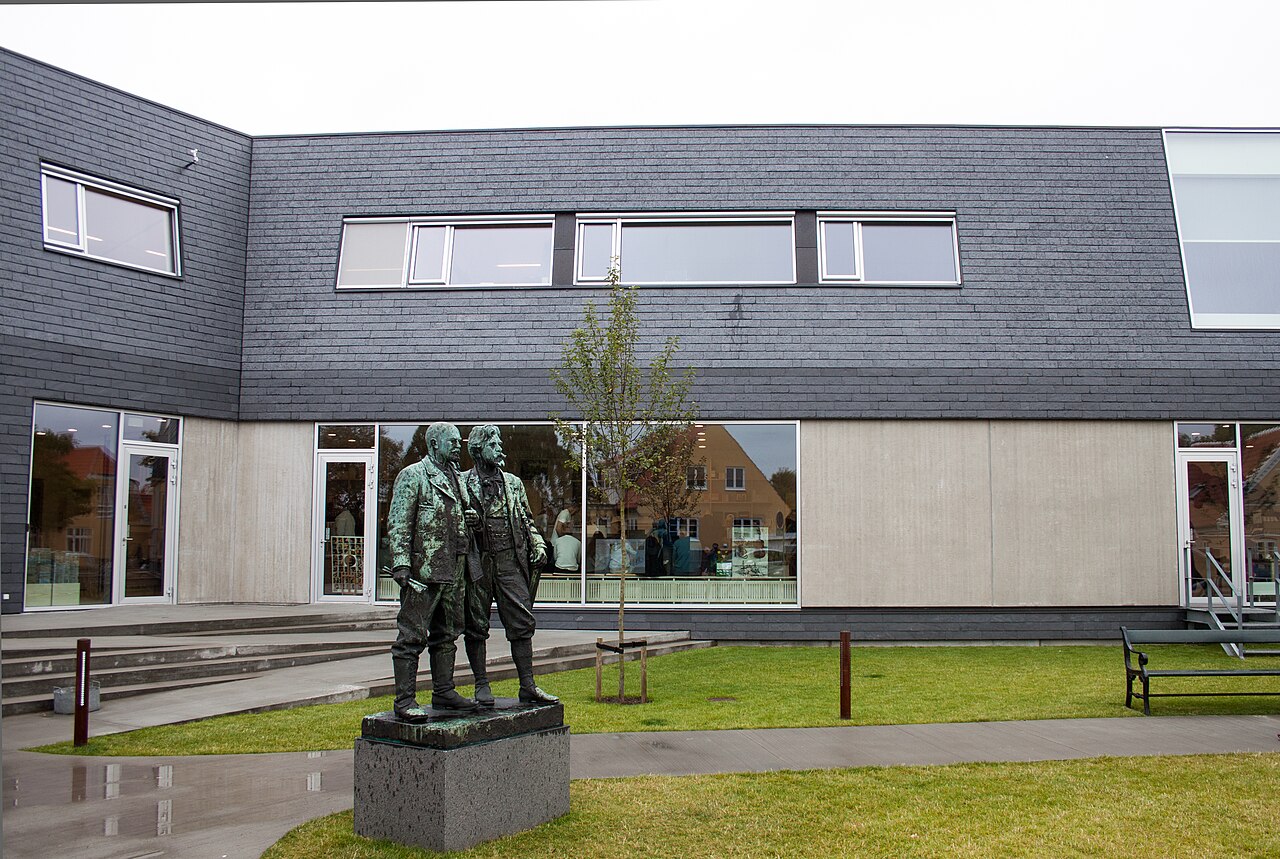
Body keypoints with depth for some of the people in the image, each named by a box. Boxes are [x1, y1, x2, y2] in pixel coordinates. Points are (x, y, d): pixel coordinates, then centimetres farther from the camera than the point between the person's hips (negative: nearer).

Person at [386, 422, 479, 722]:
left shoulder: (454, 478, 19)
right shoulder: (413, 475, -5)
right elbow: (398, 523, -11)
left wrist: (471, 518, 8)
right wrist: (401, 563, -19)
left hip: (452, 572, 9)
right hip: (423, 571, -9)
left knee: (446, 634, 14)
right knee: (412, 636, -6)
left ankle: (443, 692, 24)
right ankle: (405, 700, -3)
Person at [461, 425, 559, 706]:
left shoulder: (513, 483, 15)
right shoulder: (463, 483, 3)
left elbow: (526, 520, 21)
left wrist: (538, 545, 7)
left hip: (510, 561, 3)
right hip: (477, 564, -3)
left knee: (522, 623, 0)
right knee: (476, 626, 4)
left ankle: (528, 685, 5)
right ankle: (482, 686, 14)